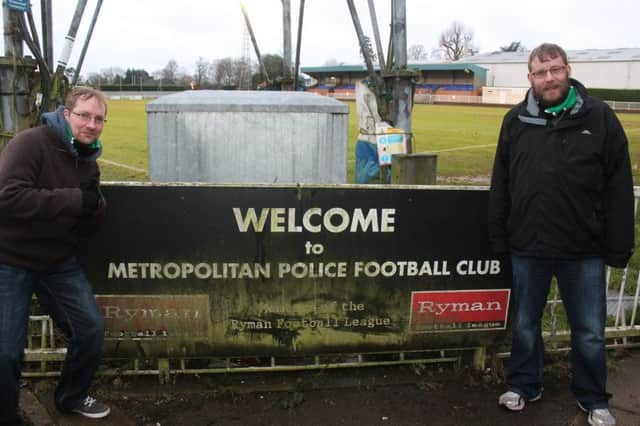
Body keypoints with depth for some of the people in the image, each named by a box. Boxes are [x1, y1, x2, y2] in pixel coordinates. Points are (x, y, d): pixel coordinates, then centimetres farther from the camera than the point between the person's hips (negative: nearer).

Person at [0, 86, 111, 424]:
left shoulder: (87, 162, 5)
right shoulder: (30, 143, -18)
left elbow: (87, 226, 6)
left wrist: (94, 204, -18)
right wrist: (75, 199, -30)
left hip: (58, 263, 7)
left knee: (91, 328, 6)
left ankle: (71, 397, 31)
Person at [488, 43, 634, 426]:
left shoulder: (600, 117, -4)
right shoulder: (516, 121, 3)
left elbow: (619, 188, -4)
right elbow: (501, 185, 7)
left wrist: (619, 247, -6)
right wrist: (499, 236, 5)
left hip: (584, 250, -1)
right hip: (528, 247, 2)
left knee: (590, 332, 11)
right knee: (526, 324, 16)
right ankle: (524, 386, 36)